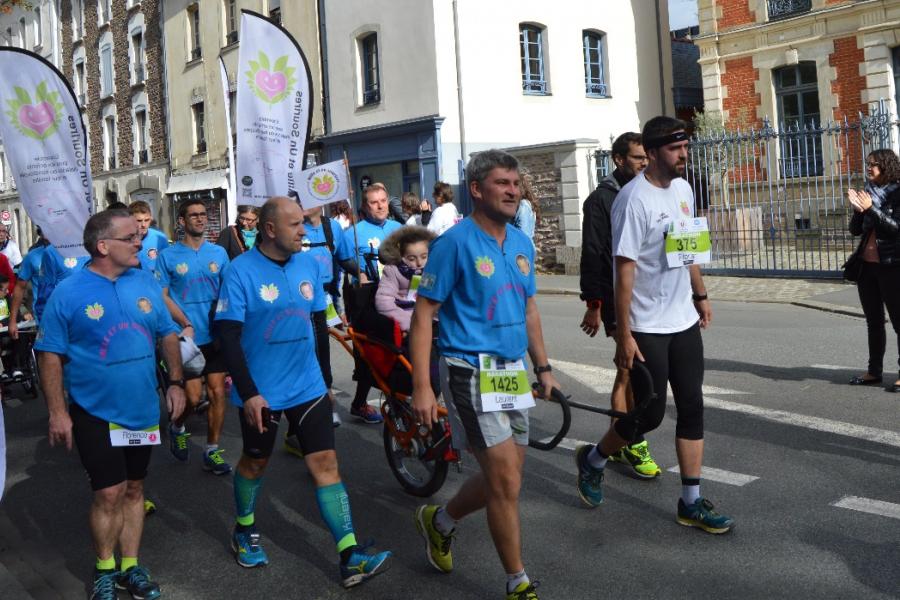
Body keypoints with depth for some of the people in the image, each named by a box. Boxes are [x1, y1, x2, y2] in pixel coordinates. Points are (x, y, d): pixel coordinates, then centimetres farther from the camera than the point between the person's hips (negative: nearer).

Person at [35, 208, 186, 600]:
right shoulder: (68, 293, -11)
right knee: (110, 493, -6)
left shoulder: (146, 283, 1)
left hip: (142, 410, 4)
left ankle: (130, 567, 27)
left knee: (133, 488, 13)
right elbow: (50, 355, -7)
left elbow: (167, 334, 11)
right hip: (95, 413, -4)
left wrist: (175, 382, 4)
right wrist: (57, 412, -10)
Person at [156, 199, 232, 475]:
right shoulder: (168, 256, -1)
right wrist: (186, 324, -13)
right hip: (187, 337, -3)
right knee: (193, 396, -4)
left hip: (216, 335, 3)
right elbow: (163, 296, -2)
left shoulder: (219, 252, 6)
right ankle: (177, 427, 29)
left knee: (218, 392, 2)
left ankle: (212, 451, 15)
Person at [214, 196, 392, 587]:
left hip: (307, 386, 4)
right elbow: (228, 336, -16)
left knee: (325, 462, -2)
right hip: (260, 391, -3)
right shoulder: (241, 271, -14)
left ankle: (351, 558, -3)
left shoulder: (309, 264, 2)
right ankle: (244, 532, 42)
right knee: (255, 461, 16)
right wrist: (249, 393, -20)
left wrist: (319, 372, 16)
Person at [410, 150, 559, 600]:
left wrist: (543, 368, 16)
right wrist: (422, 387, -18)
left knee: (502, 481, 15)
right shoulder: (454, 243, -12)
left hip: (514, 372, 8)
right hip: (472, 373, -7)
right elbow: (423, 314, -13)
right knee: (506, 483, -4)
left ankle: (438, 521, 41)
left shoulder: (521, 243, 10)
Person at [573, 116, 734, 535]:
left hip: (684, 322, 8)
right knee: (649, 414, 0)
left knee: (692, 409, 7)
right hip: (647, 328, -7)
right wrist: (623, 336, -21)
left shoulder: (682, 189, 7)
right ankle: (593, 460, 27)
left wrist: (700, 295, 22)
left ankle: (691, 503, 16)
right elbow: (624, 270, -20)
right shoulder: (635, 199, -18)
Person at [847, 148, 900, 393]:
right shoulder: (867, 193, 10)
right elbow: (855, 230, 8)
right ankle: (874, 371, 19)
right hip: (866, 265, 7)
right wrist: (857, 210, -10)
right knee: (873, 321, 12)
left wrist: (871, 208, -25)